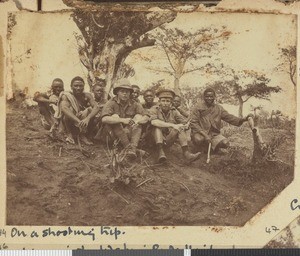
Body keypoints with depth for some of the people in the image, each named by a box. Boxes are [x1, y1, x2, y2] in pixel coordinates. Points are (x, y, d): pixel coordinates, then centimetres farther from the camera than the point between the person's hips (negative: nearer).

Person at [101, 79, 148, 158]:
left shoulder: (134, 104, 2)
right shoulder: (111, 103, -9)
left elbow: (146, 117, -7)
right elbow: (104, 119, -26)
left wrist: (137, 121, -30)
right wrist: (122, 120, -38)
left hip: (130, 134, 3)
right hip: (115, 135, -2)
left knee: (138, 116, -15)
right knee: (115, 116, -24)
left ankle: (133, 148, -34)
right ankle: (128, 147, -34)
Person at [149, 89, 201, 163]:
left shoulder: (174, 111, 5)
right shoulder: (154, 109, -7)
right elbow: (154, 122, -28)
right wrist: (172, 125, -35)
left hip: (169, 140, 3)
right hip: (157, 139, -3)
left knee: (181, 127, -16)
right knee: (157, 126, -27)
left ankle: (186, 152, -31)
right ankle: (160, 152, -39)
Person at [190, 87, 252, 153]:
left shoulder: (218, 108, 10)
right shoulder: (198, 107, -3)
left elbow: (229, 117, 2)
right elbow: (193, 123, -9)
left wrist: (243, 119, -16)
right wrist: (204, 135, -22)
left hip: (214, 134, 4)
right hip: (200, 134, -4)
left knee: (225, 143, -23)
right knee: (198, 139, -38)